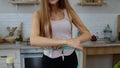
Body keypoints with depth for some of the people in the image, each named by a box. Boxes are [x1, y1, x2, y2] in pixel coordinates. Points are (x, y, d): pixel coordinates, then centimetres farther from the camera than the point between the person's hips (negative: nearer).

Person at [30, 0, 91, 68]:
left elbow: (87, 34, 2)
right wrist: (65, 41, -30)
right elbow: (33, 40, -23)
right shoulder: (38, 14, -7)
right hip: (50, 61, -2)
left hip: (70, 59, 2)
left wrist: (71, 40, -18)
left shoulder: (69, 12, -1)